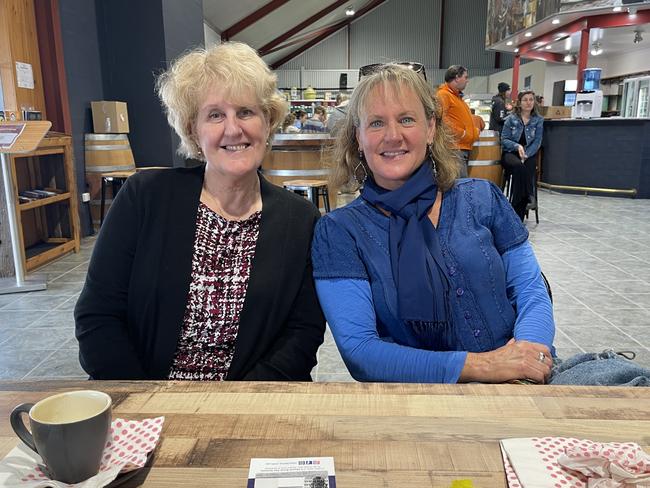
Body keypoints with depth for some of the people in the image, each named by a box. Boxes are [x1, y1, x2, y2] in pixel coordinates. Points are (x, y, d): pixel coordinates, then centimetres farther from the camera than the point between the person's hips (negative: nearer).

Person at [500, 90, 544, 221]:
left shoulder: (538, 120, 7)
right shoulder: (511, 119, 5)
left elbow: (537, 142, 0)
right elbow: (504, 139, 1)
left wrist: (526, 154, -15)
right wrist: (517, 146, -17)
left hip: (530, 154, 1)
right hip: (510, 153, -1)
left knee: (526, 169, -29)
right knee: (519, 166, -36)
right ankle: (529, 197, -27)